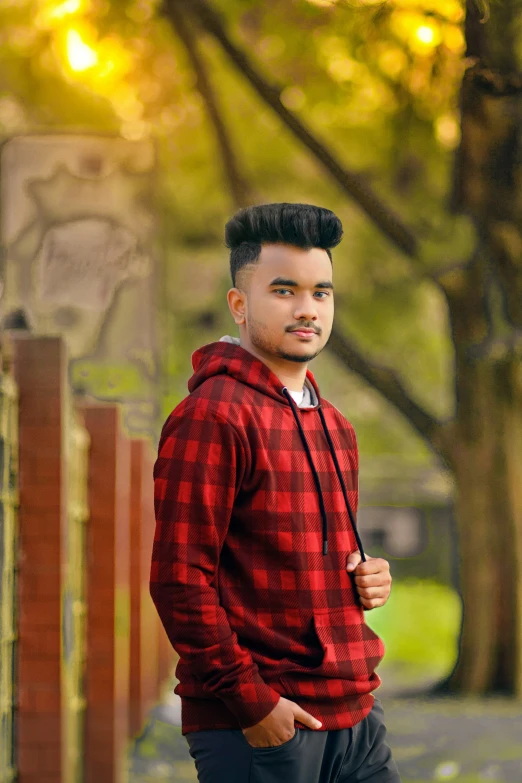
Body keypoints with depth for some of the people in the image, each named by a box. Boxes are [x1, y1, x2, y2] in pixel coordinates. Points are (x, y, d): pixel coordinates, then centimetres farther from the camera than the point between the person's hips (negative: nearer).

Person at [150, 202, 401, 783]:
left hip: (354, 717, 8)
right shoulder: (210, 415, -10)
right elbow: (179, 578, -15)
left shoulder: (336, 428, 18)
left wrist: (366, 578, 8)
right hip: (255, 729, -8)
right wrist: (249, 700, -17)